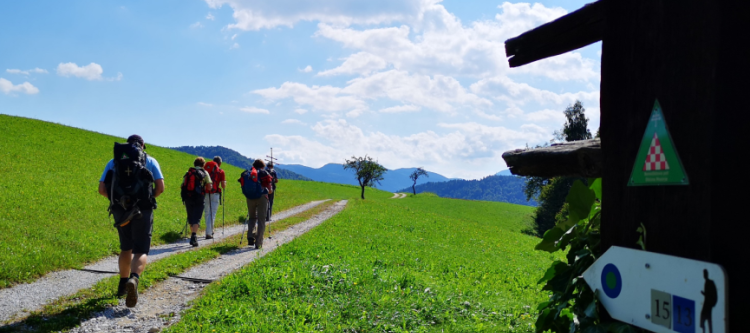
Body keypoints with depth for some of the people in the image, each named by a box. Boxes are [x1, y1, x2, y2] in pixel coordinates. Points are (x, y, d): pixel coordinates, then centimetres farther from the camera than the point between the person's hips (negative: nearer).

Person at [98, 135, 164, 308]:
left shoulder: (114, 162, 9)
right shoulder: (150, 161, 4)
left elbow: (102, 189, 1)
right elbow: (160, 187, -6)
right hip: (143, 211, -2)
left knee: (126, 249, 22)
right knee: (141, 251, -4)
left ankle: (123, 284, 27)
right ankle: (134, 279, -31)